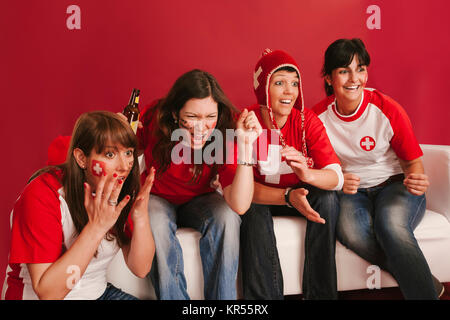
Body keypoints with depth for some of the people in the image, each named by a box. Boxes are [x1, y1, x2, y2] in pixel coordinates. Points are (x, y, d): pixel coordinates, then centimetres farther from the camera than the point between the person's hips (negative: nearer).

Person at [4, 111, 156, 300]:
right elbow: (47, 292, -26)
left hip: (98, 292, 4)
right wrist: (97, 226, -32)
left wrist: (141, 216, -24)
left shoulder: (121, 193, -6)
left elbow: (141, 269, -8)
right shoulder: (41, 196, -22)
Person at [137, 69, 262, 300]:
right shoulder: (155, 118, -23)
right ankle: (173, 297, -15)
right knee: (156, 224, -33)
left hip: (199, 200, 1)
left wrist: (245, 144, -41)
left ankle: (222, 298, -13)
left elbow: (239, 206, -35)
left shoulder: (224, 133, -24)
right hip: (157, 198, 0)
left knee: (226, 216, -30)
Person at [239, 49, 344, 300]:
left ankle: (320, 293, -14)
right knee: (254, 209, -33)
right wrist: (288, 196, -41)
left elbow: (336, 177, -22)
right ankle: (264, 296, -20)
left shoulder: (307, 120, -14)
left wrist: (308, 174, -46)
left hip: (300, 194, 2)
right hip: (261, 198, -2)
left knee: (328, 199, -25)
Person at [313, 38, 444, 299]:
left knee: (391, 225, -36)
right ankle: (423, 280, -18)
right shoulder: (319, 116, -5)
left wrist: (418, 180, -25)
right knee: (351, 231, -33)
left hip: (394, 185, -1)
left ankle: (423, 289, -20)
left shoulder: (388, 110, -10)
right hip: (351, 192, 2)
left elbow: (413, 162, -1)